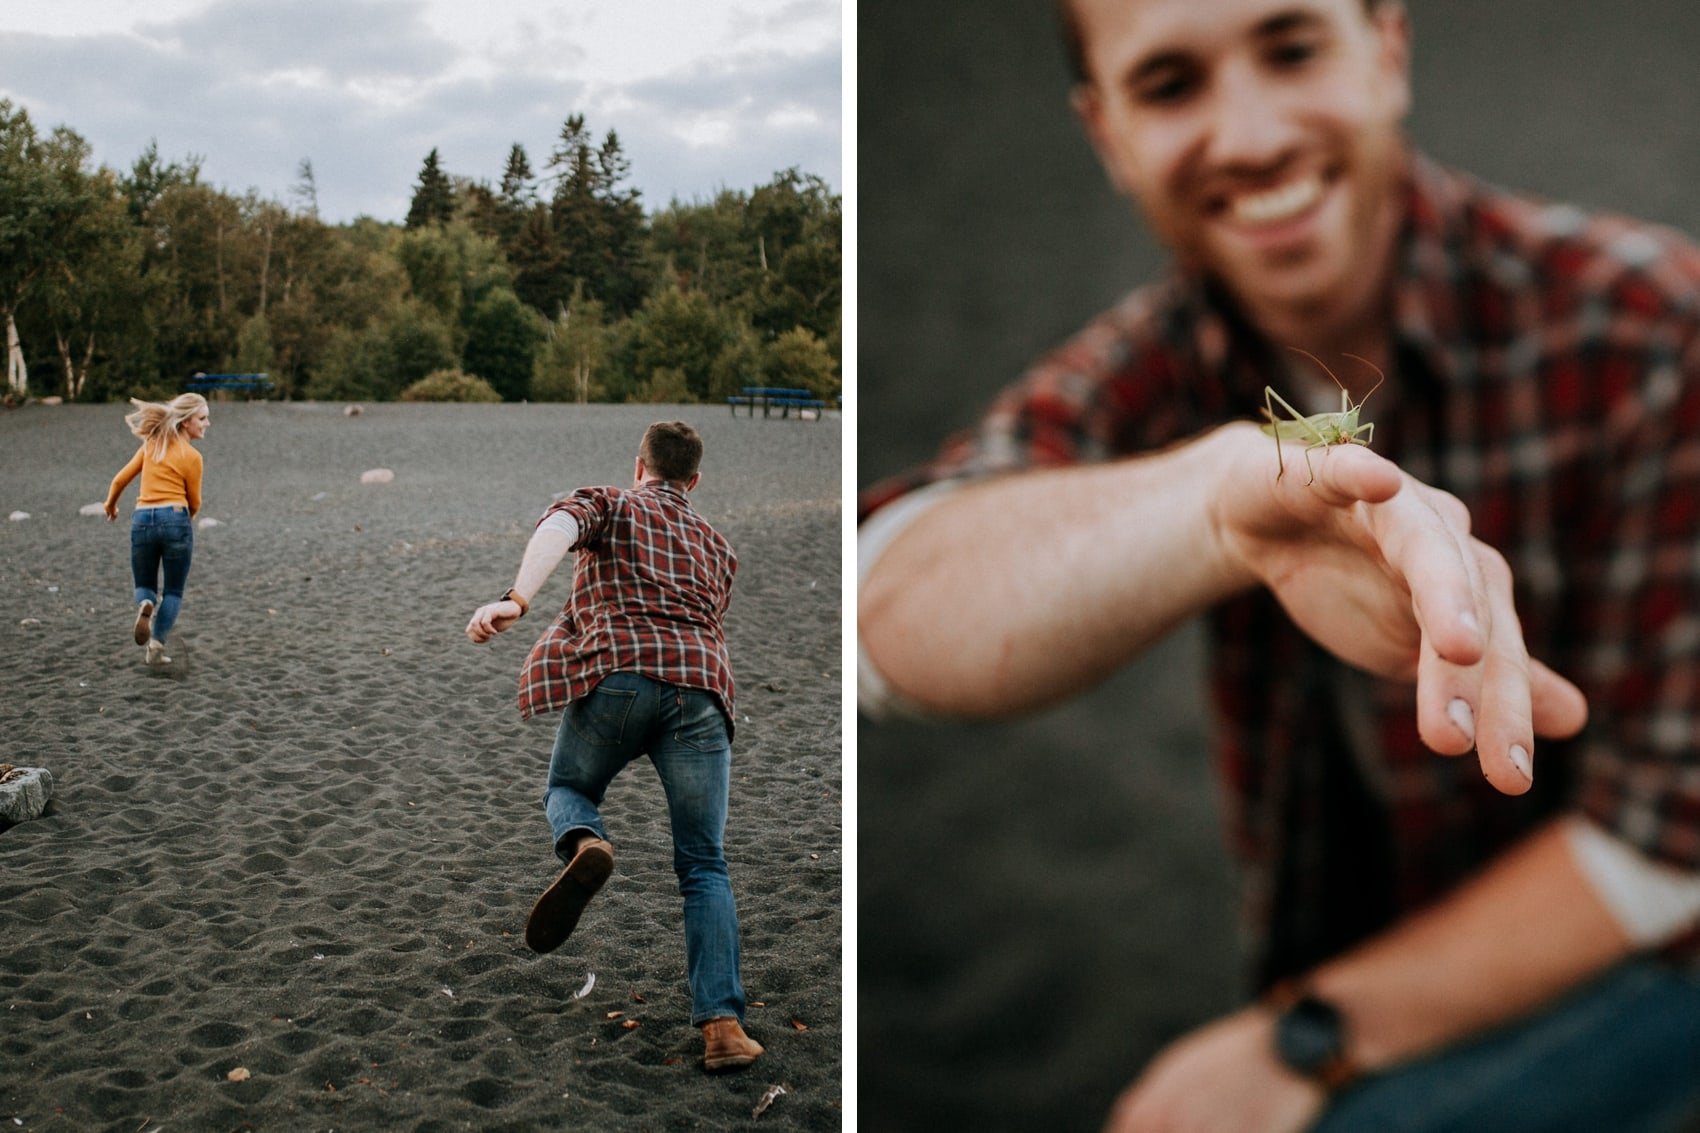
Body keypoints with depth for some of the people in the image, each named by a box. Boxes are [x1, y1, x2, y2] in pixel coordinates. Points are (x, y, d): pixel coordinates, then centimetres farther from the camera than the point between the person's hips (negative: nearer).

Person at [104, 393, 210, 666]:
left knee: (145, 586, 18)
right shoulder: (191, 456, -2)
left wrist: (110, 506, 34)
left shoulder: (152, 444, 11)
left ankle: (145, 605, -17)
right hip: (175, 520, -4)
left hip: (142, 520, 4)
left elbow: (119, 480, 15)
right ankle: (157, 644, -6)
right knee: (173, 592, 9)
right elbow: (194, 504, 6)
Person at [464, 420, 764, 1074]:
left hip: (619, 672, -2)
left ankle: (586, 847, -11)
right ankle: (722, 1025, -6)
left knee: (568, 791, 25)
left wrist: (515, 600, -21)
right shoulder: (717, 545, 32)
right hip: (702, 685, 2)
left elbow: (559, 527, -5)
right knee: (704, 867, 7)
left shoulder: (609, 505, 19)